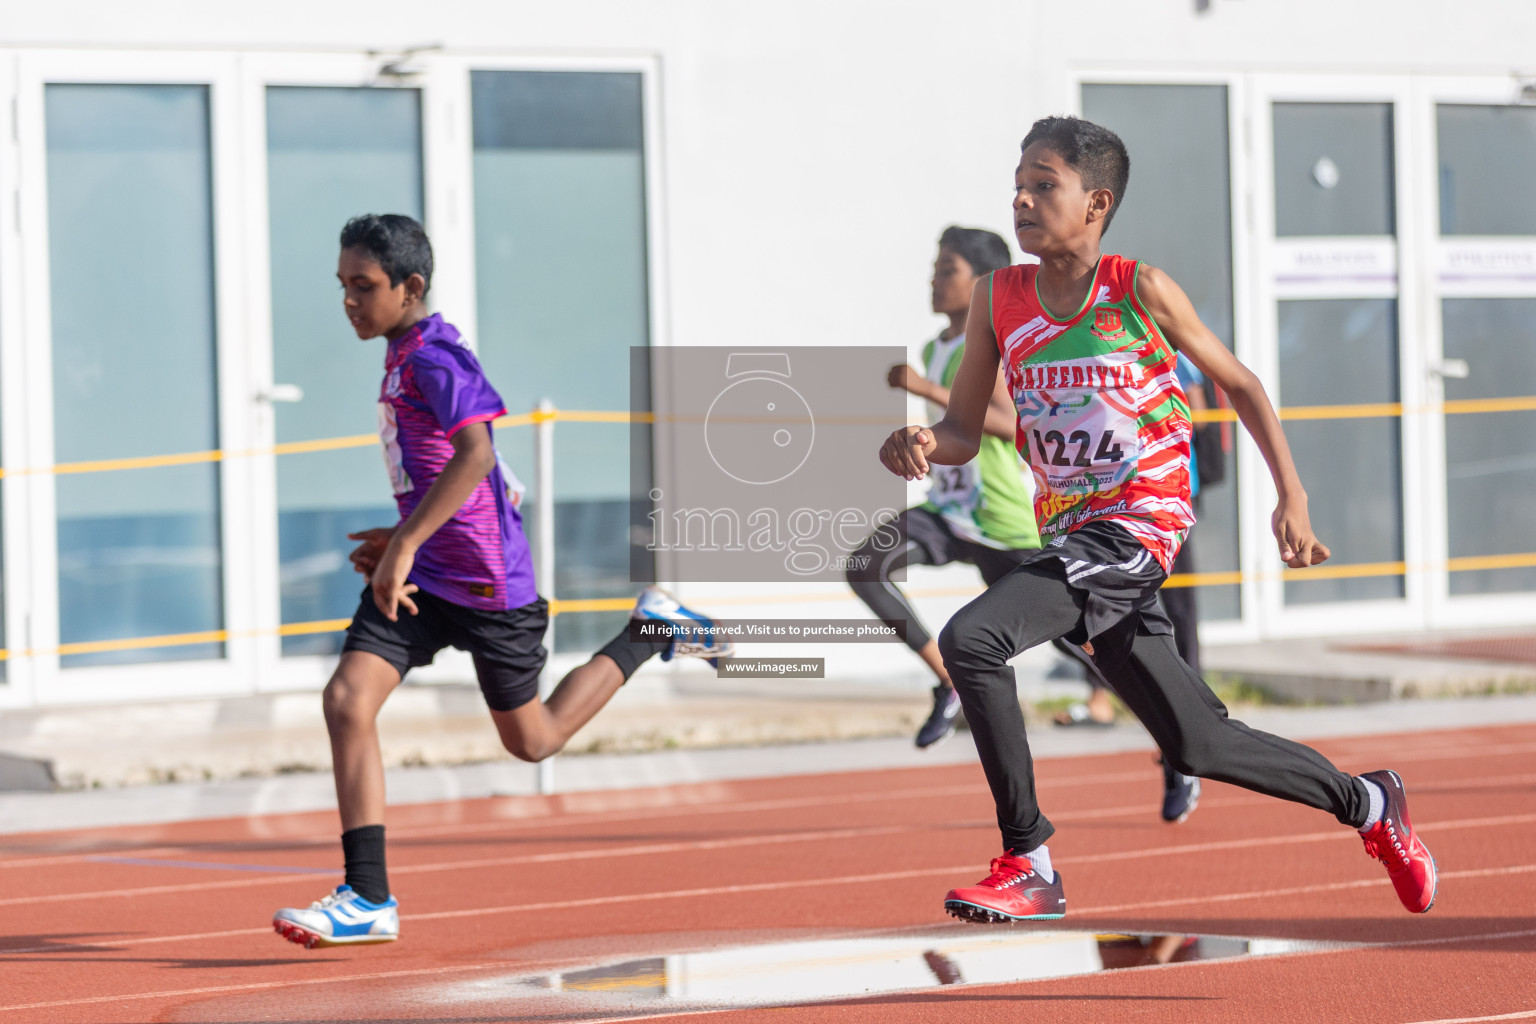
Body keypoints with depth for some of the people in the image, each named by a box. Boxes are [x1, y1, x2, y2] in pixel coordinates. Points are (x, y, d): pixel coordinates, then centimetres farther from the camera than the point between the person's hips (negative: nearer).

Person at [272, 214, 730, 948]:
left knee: (531, 742, 9)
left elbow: (476, 455, -35)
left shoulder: (435, 357, -18)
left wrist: (407, 544, -39)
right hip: (424, 576, 9)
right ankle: (368, 898, -9)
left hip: (485, 582, -9)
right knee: (347, 699, -9)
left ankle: (653, 634, 26)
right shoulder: (404, 358, 13)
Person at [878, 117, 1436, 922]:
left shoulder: (1140, 289, -6)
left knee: (971, 638, -25)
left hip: (1141, 522, -6)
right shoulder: (998, 298, 6)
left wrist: (1292, 499, 1)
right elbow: (965, 431, 9)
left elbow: (1239, 384, 4)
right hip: (1070, 538, 6)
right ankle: (1366, 804, 35)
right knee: (1197, 746, 14)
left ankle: (1028, 865, -16)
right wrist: (922, 447, -14)